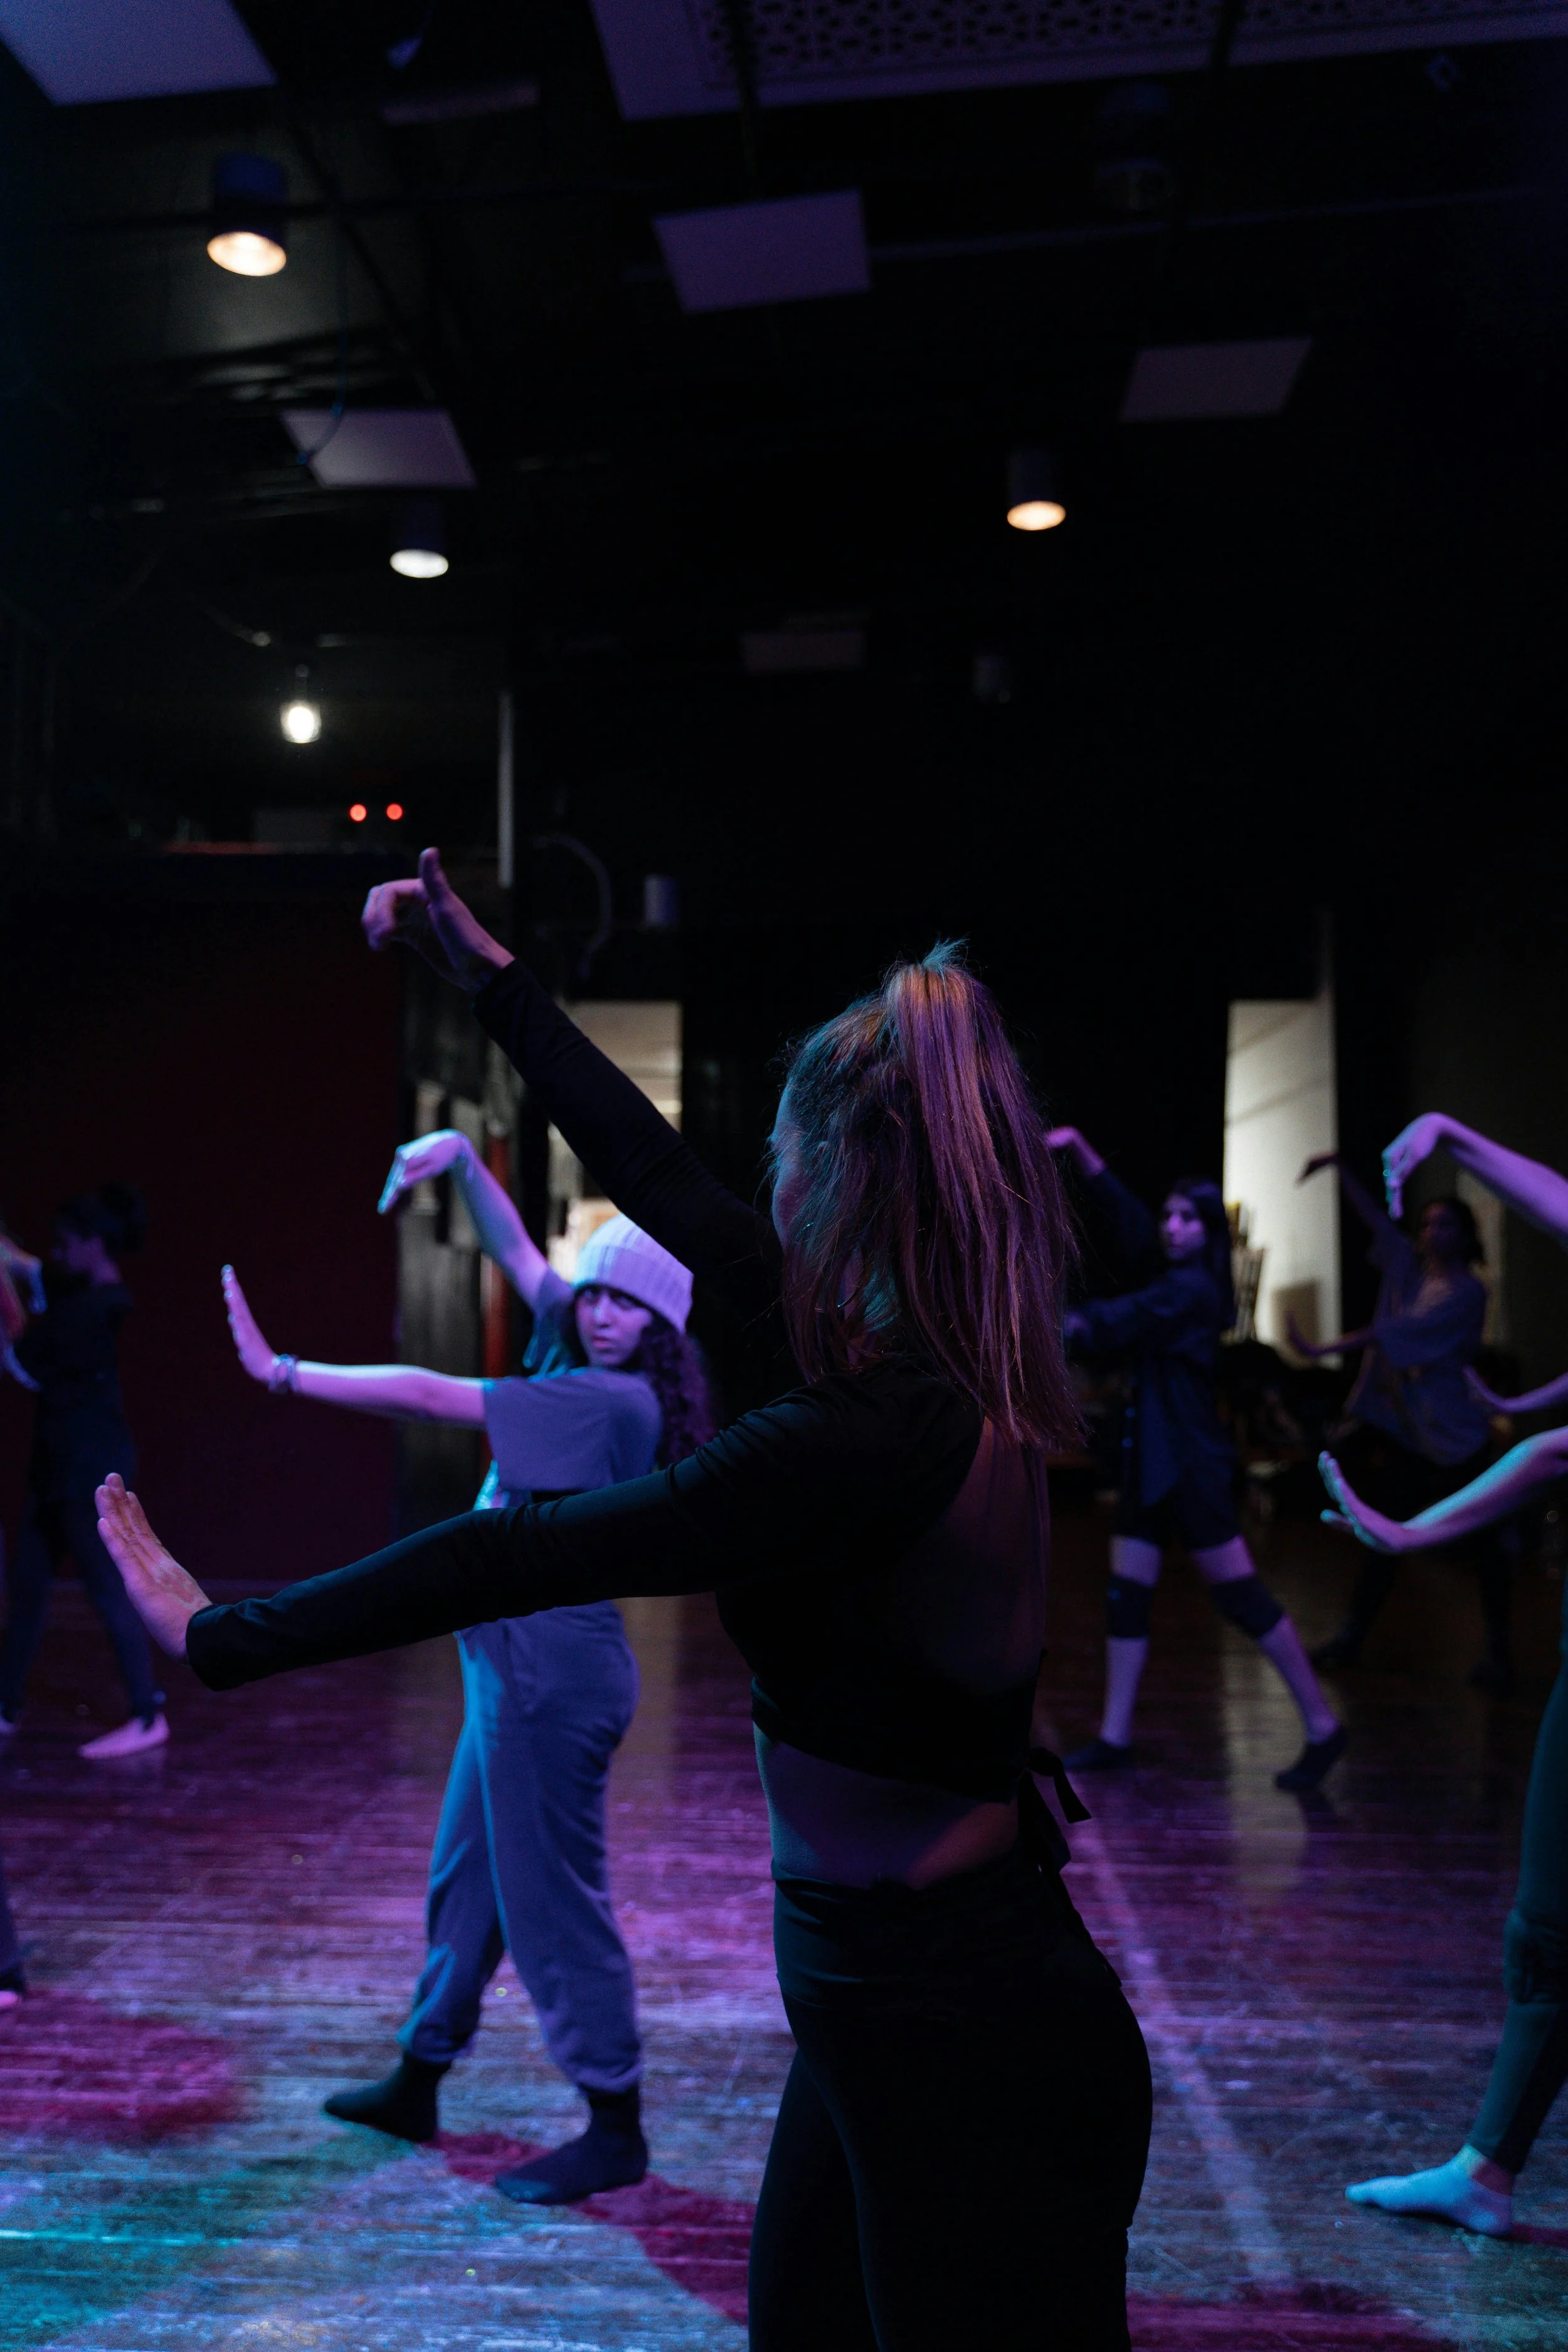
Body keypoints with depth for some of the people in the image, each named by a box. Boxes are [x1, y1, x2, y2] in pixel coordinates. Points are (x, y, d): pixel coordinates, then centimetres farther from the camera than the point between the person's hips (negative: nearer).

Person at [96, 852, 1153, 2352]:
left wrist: (222, 1635, -11)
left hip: (963, 2051, -8)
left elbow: (519, 1553, -23)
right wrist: (493, 980, 14)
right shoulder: (955, 1379, -1)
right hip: (907, 2008, 8)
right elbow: (671, 1191, 6)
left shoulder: (869, 1441, -28)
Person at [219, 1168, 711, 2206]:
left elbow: (429, 1397, -21)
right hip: (519, 1661, 10)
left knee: (551, 1894, 0)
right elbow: (517, 1251, 13)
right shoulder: (588, 1372, 5)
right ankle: (417, 2084, 36)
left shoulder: (616, 1400, -21)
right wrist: (464, 1160, 0)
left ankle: (616, 2130, 14)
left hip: (551, 1665, -10)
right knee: (467, 1874, 20)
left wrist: (282, 1372, -15)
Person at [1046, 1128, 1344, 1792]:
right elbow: (1117, 1206, 8)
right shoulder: (1165, 1277, 11)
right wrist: (1076, 1145, 0)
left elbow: (1112, 1323, -20)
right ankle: (1114, 1738, 13)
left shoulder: (1192, 1289, -12)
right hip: (1149, 1459, 9)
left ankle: (1322, 1726, 6)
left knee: (1240, 1594, -4)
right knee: (1125, 1594, 7)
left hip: (1190, 1463, -9)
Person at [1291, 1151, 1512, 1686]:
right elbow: (1370, 1211, 8)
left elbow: (1397, 1331, -23)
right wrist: (1339, 1166, -4)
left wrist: (1323, 1348, -27)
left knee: (1481, 1541, 2)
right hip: (1403, 1430, 6)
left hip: (1453, 1434, -6)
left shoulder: (1466, 1292, -13)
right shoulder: (1408, 1266, 7)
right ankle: (1353, 1633, 13)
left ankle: (1498, 1649, 11)